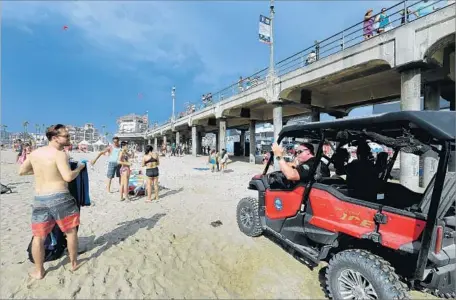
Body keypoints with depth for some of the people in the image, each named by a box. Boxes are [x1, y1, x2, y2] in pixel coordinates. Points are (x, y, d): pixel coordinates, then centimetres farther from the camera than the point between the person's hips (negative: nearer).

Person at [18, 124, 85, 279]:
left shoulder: (35, 153, 6)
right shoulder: (60, 154, -16)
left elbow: (21, 171, 18)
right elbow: (68, 177, -24)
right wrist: (79, 168, -7)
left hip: (39, 198, 6)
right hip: (59, 197, -6)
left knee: (39, 236, 16)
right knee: (71, 231, 13)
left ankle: (39, 271, 27)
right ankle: (74, 263, 26)